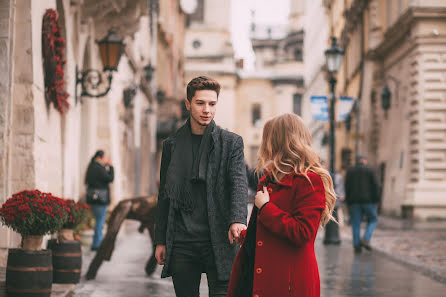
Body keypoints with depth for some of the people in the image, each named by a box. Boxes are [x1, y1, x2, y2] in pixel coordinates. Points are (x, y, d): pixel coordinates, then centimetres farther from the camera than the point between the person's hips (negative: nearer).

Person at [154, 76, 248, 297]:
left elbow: (239, 184, -10)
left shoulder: (231, 142, 3)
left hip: (218, 241, -2)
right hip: (181, 243, 3)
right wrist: (160, 240, 10)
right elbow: (165, 195, 14)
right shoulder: (172, 144, 11)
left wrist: (237, 220, -29)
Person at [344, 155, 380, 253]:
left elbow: (347, 187, 5)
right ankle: (365, 239, -7)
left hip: (354, 201, 2)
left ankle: (357, 245, 0)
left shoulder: (350, 171, 9)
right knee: (372, 220, 12)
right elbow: (375, 186, -5)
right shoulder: (370, 170, 2)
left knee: (356, 223, 5)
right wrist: (376, 200, -1)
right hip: (368, 200, -2)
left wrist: (348, 202, 7)